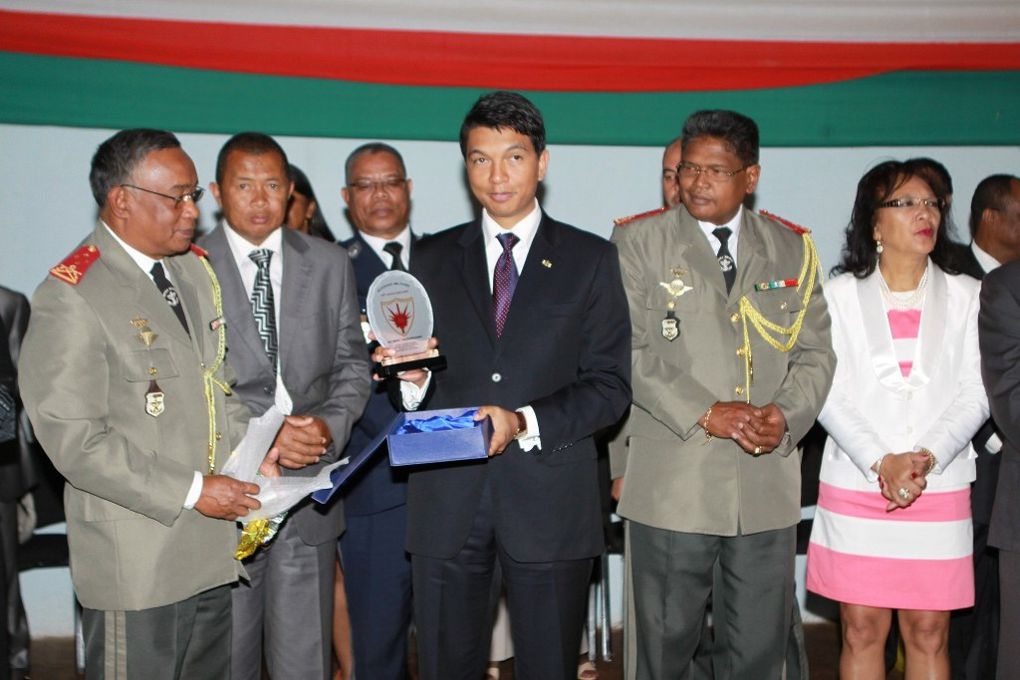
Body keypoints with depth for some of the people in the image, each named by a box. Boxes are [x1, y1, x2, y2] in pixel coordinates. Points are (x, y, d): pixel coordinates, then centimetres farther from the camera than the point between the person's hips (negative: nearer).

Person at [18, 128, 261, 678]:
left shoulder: (195, 269, 10)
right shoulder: (71, 298, -14)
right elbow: (75, 441, -18)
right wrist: (190, 491, -18)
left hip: (212, 550, 7)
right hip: (136, 564, -7)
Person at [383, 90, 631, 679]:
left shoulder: (590, 259, 5)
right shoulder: (433, 259, 11)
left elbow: (610, 386, -2)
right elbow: (419, 388, 12)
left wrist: (524, 421, -15)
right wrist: (413, 377, -11)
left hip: (550, 498, -1)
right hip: (448, 498, 2)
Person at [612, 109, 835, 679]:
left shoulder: (792, 249, 11)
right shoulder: (639, 242, 1)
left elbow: (816, 353, 10)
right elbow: (630, 351, -6)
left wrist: (787, 414, -9)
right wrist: (705, 413, -16)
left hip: (768, 484, 3)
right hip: (673, 483, -2)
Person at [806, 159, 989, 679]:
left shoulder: (965, 296, 7)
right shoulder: (841, 295, 3)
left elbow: (974, 394, 2)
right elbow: (829, 395, -3)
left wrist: (928, 457, -13)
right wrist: (880, 462, -13)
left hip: (939, 489, 1)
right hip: (856, 486, -1)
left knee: (928, 632, 5)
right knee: (862, 629, 6)